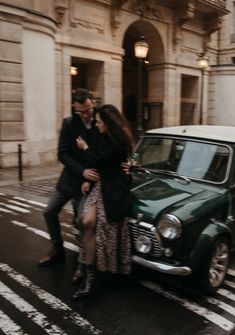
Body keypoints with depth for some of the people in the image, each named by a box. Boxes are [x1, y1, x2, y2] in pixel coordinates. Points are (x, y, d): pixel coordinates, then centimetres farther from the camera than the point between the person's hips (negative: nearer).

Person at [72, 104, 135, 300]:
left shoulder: (118, 142, -16)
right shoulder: (104, 137, 12)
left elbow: (97, 161, -17)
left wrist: (85, 148, 0)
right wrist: (88, 179, 3)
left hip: (113, 189, -7)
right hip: (99, 184, 7)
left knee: (108, 230, 2)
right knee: (88, 222, -11)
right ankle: (89, 276, -7)